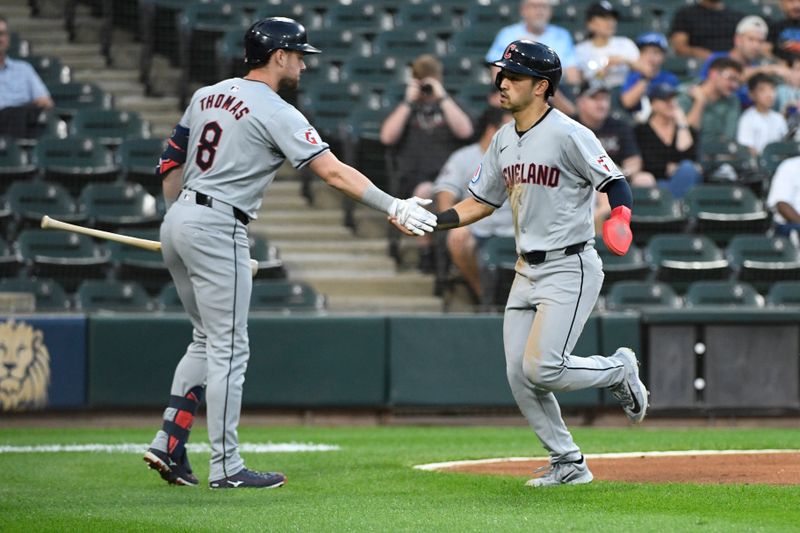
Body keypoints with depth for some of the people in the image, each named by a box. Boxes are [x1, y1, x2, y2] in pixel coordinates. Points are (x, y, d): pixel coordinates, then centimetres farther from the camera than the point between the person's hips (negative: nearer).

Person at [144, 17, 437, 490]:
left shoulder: (207, 96, 12)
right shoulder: (276, 113, -11)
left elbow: (171, 164, 17)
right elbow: (333, 172, -19)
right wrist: (394, 208, -21)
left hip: (177, 221, 8)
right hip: (218, 229, -8)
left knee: (209, 339, 19)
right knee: (229, 348, -3)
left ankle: (168, 445, 12)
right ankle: (226, 468, -1)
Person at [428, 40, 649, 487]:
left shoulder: (569, 135, -14)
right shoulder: (504, 140, 10)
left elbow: (616, 183, -14)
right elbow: (482, 201, 17)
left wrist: (620, 219, -35)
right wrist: (429, 222, 3)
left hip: (570, 269, -8)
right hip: (527, 271, 8)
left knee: (542, 369, -16)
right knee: (520, 375, 2)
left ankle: (620, 370, 12)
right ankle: (568, 463, 14)